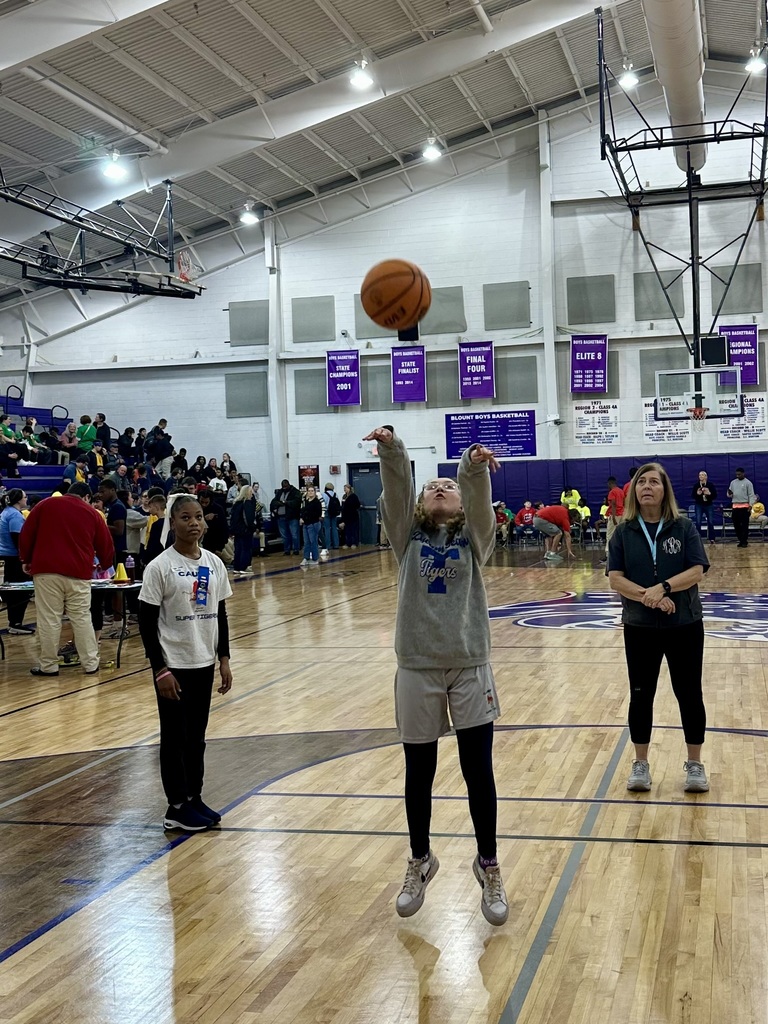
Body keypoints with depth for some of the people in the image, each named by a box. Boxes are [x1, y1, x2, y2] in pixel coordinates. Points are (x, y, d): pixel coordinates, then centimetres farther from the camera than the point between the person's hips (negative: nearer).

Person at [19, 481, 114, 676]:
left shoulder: (45, 505, 10)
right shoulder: (92, 513, 12)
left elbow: (26, 534, 8)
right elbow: (105, 545, 16)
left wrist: (26, 560, 20)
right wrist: (104, 564, 35)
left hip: (47, 570, -1)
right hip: (79, 573, 1)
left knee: (49, 619, 2)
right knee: (82, 618, 7)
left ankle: (48, 665, 5)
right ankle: (91, 663, 9)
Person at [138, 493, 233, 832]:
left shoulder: (214, 564, 3)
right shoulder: (159, 567, -13)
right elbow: (146, 623, -11)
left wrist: (223, 658, 6)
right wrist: (160, 670, -14)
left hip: (204, 663, 5)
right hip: (174, 665, -5)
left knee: (197, 736, 14)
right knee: (174, 737, 5)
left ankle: (195, 798, 25)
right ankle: (177, 808, 13)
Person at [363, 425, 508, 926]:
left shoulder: (474, 537, 4)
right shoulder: (409, 536, 6)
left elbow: (479, 499, -17)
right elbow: (396, 488, -12)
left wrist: (474, 467, -37)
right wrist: (391, 450, -31)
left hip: (470, 666, -1)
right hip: (417, 667, 1)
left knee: (479, 771, 3)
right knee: (419, 773, 11)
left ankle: (489, 866, 23)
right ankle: (420, 862, 32)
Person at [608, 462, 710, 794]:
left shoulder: (684, 528, -3)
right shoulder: (623, 533, -1)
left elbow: (696, 571, -11)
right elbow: (615, 580, -8)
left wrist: (663, 587, -26)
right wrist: (649, 597, -22)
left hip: (684, 626, -1)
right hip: (639, 628, 1)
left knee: (689, 694, 7)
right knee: (641, 695, 8)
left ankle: (694, 764, 21)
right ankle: (640, 764, 21)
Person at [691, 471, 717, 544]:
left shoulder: (711, 485, -1)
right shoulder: (696, 485, 0)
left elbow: (715, 495, -3)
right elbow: (692, 495, 0)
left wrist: (709, 493, -21)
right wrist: (697, 494, -20)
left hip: (709, 505, 0)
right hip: (699, 505, 0)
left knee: (710, 522, 3)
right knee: (698, 522, -3)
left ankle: (711, 538, 11)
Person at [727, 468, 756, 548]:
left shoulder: (748, 483, -2)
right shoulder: (733, 482, 13)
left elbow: (751, 495, -5)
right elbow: (729, 495, 17)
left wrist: (750, 505, -15)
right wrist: (729, 494, -6)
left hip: (745, 506, -5)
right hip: (735, 506, 5)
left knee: (745, 525, -3)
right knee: (736, 524, 6)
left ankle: (744, 541, 1)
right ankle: (740, 540, 16)